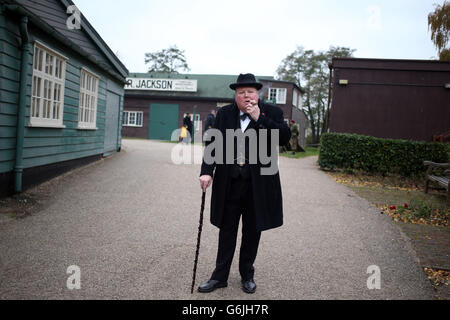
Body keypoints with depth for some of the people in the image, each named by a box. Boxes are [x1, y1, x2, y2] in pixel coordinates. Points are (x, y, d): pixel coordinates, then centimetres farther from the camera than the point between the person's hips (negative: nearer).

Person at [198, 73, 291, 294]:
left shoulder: (272, 112, 0)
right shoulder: (224, 114, 5)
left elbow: (284, 137, -14)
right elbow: (213, 144, 2)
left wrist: (259, 118, -17)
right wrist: (206, 171, -11)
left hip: (258, 184, -1)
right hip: (229, 184, 1)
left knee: (252, 231, 13)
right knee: (227, 230, 12)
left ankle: (247, 275, 31)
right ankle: (220, 276, 25)